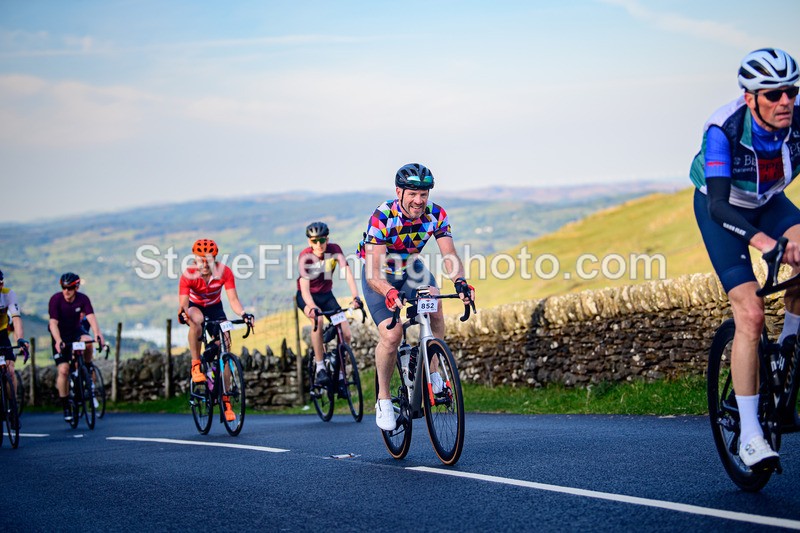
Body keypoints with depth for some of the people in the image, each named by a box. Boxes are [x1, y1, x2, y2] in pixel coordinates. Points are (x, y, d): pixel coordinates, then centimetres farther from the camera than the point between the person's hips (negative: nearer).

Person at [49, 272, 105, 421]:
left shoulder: (83, 299, -16)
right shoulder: (56, 299, -22)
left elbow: (91, 318, -28)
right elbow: (53, 323, -31)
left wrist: (98, 335, -47)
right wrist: (58, 341, -47)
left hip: (76, 331, 2)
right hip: (60, 336, -2)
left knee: (87, 341, -34)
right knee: (63, 369, -13)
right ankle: (65, 407, 0)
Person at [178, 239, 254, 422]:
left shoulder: (224, 272, -24)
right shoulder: (188, 276, -27)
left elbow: (233, 299, -27)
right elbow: (183, 303, -33)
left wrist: (243, 314, -46)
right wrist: (182, 312, -57)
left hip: (215, 309, 2)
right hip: (195, 307, -2)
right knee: (196, 321, -40)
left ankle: (225, 400, -5)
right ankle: (196, 365, -27)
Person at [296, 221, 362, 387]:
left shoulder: (334, 249, -17)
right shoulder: (305, 256, -24)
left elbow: (347, 272, -27)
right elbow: (305, 288, -33)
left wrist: (355, 297, -43)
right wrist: (312, 308, -51)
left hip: (326, 295, 3)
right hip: (307, 296, -3)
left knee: (346, 334, -13)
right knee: (318, 319, -35)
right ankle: (320, 369, -26)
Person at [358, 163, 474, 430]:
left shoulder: (436, 215, -20)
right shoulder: (382, 217, -32)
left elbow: (450, 255, -25)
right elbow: (373, 272, -37)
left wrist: (460, 281, -46)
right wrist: (389, 293, -57)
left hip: (411, 269, 4)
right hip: (380, 276, -3)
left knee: (434, 307, -27)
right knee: (391, 336, -21)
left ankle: (432, 372, -10)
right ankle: (383, 398, -1)